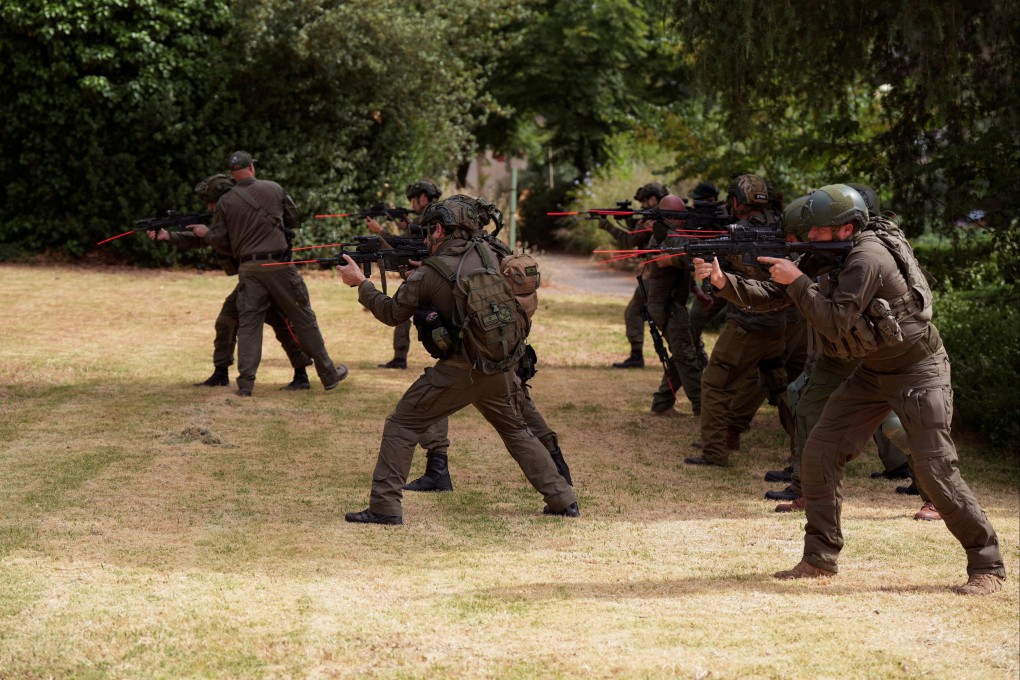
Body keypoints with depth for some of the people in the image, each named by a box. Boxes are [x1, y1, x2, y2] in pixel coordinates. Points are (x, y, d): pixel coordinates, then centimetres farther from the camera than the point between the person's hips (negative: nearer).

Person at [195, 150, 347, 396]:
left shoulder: (225, 202, 1)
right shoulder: (274, 189, 1)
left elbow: (220, 241, 2)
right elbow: (293, 219, 13)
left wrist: (205, 234, 23)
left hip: (248, 268, 1)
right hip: (279, 265, -1)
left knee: (248, 323, 5)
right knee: (303, 318, 8)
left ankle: (245, 383, -5)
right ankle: (328, 374, 16)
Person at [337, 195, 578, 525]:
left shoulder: (429, 275, -10)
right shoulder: (486, 255, 4)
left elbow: (393, 313, 3)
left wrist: (360, 283, 15)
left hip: (457, 373, -5)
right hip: (500, 370, 5)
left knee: (401, 427, 6)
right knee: (518, 432, 22)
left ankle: (385, 507, 0)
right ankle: (562, 500, 20)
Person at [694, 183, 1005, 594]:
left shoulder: (868, 258, -25)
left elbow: (836, 323, -29)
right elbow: (769, 295, 4)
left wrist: (797, 281, -25)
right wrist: (724, 281, -10)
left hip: (917, 371, -9)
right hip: (873, 372, 9)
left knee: (935, 471, -12)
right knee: (820, 452, 0)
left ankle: (987, 566, -1)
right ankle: (819, 559, 7)